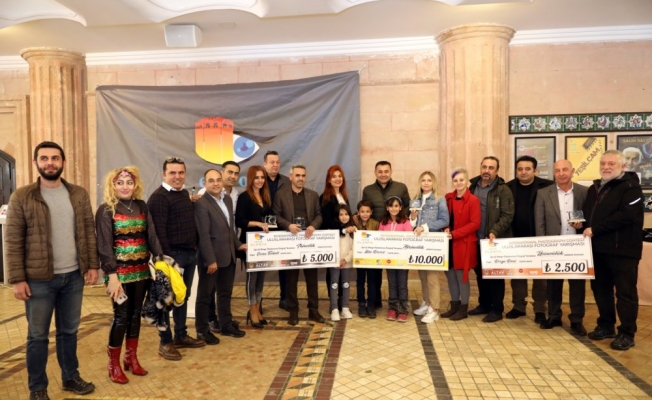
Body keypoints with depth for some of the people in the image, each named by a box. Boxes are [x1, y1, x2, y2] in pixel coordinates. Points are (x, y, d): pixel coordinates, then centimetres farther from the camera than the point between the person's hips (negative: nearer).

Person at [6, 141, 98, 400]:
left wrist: (93, 265, 3)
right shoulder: (21, 197, -5)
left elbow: (89, 232, 8)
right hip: (39, 279, -3)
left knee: (69, 331, 16)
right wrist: (17, 279, -10)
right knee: (38, 335, 9)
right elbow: (13, 241, -6)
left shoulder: (79, 195, 5)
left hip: (73, 276, 3)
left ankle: (70, 377, 32)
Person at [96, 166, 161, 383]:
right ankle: (114, 364, 17)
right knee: (121, 316, 0)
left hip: (141, 270, 5)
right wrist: (112, 276, -18)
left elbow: (151, 236, 4)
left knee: (135, 314, 12)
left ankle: (131, 358, 27)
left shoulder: (141, 207, 7)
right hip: (119, 272, -4)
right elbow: (104, 246, -12)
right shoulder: (106, 210, -7)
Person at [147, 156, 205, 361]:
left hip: (190, 253, 8)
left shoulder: (185, 194, 14)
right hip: (173, 254, -8)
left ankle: (181, 336, 28)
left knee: (183, 296, 16)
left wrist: (194, 248, 13)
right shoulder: (158, 197, -13)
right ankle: (165, 342, 14)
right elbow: (159, 231, -18)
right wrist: (165, 257, -21)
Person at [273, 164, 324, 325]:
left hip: (309, 240, 2)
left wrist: (313, 226, -13)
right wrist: (288, 225, -18)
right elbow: (276, 215, -1)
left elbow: (319, 215, 7)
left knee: (312, 277, 7)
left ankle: (313, 310, 18)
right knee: (291, 278, 5)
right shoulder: (281, 194, 2)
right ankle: (293, 312, 15)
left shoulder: (313, 195, 10)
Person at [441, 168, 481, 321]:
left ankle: (463, 309, 17)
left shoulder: (473, 200, -10)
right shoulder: (448, 198, 8)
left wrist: (454, 234, -19)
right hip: (449, 243, 6)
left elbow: (475, 223, -14)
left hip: (464, 244, -6)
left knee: (462, 276, 3)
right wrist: (446, 229, -6)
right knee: (450, 275, 12)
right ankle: (454, 306, 26)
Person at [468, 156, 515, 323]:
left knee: (495, 274, 3)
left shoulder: (503, 190, -7)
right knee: (480, 273, 14)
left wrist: (494, 231, -25)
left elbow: (507, 215, -13)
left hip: (495, 240, -5)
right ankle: (484, 304, 29)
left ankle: (496, 309, 14)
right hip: (477, 240, 5)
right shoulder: (473, 187, 9)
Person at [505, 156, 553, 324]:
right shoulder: (508, 188, 2)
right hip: (516, 239, 3)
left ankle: (540, 309, 17)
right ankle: (518, 306, 23)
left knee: (539, 275, 6)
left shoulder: (546, 186, -7)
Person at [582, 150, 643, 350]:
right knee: (600, 288, 13)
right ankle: (606, 326, 26)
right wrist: (583, 223, 2)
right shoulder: (595, 188, 16)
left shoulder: (631, 187, -8)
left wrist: (595, 229, -20)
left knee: (625, 291, 0)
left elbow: (626, 215, -21)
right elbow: (588, 213, 25)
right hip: (598, 247, 7)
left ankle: (627, 333, 9)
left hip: (623, 248, -7)